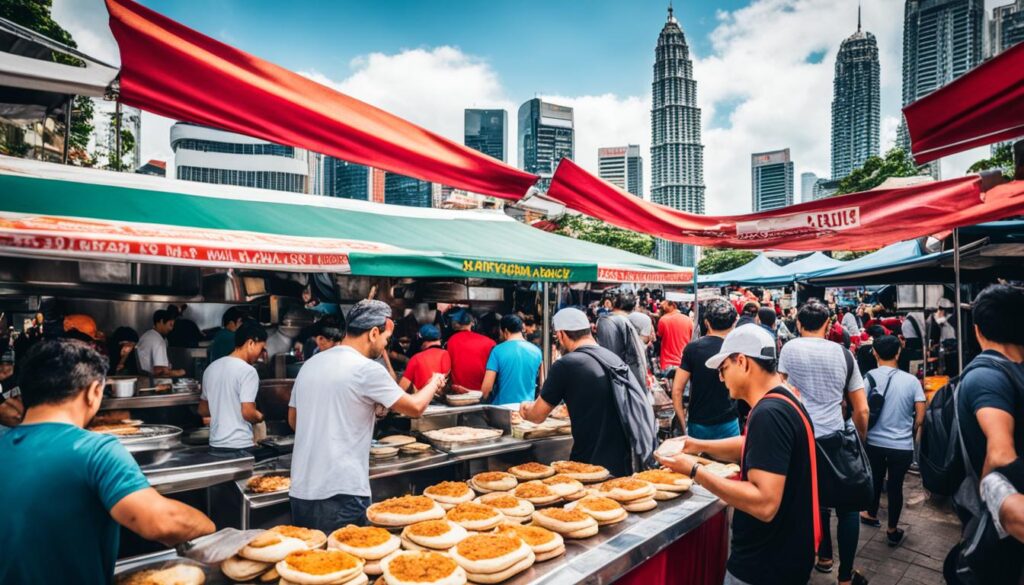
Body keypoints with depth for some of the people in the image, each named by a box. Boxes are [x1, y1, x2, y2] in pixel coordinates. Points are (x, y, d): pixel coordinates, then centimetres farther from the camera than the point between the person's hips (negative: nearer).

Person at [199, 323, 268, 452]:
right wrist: (259, 417, 0)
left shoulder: (211, 368, 9)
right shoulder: (247, 370, -15)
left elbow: (203, 410, 17)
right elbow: (247, 412, -20)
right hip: (240, 446, -7)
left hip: (216, 444, 7)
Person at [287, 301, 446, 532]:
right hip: (342, 493, -7)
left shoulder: (310, 364, 7)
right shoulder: (367, 369, -14)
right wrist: (434, 383, 12)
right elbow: (415, 407, -7)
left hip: (301, 491, 7)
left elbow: (293, 420, 18)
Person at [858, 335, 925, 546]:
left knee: (875, 479, 22)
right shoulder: (911, 381, -7)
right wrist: (910, 434, 13)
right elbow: (920, 417, -6)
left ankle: (871, 515, 43)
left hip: (874, 442, 0)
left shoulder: (869, 377, -11)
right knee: (896, 486, 14)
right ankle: (892, 530, 27)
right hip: (903, 446, 0)